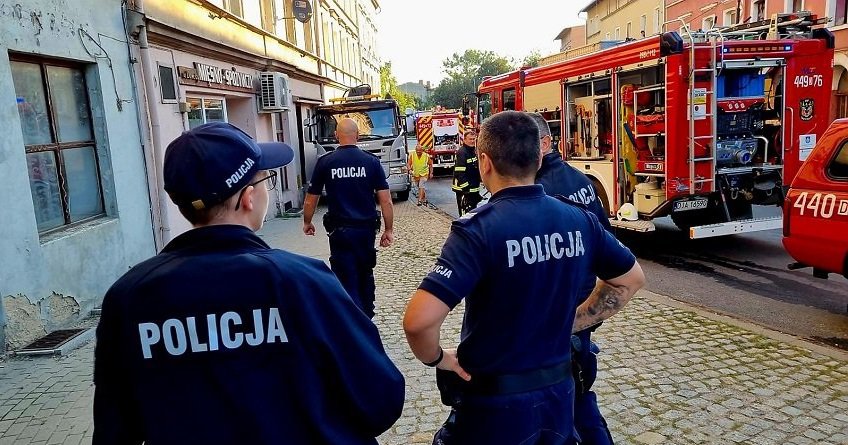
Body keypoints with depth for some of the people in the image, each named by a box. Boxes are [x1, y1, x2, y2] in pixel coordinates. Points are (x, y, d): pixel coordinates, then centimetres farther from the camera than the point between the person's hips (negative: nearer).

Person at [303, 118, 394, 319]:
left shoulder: (325, 162, -4)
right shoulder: (371, 161, -3)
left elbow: (311, 199, 3)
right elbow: (385, 200, -6)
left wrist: (307, 223, 20)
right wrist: (388, 230, 3)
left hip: (339, 230, -2)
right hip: (366, 228, 3)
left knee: (346, 281, 1)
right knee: (365, 275, 22)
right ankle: (366, 319, 38)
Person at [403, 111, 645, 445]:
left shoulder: (478, 229, -23)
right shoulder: (578, 219, -5)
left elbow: (419, 320, -33)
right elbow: (631, 279, 11)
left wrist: (436, 358, -12)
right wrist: (572, 324, 10)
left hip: (494, 403, -5)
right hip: (559, 391, 5)